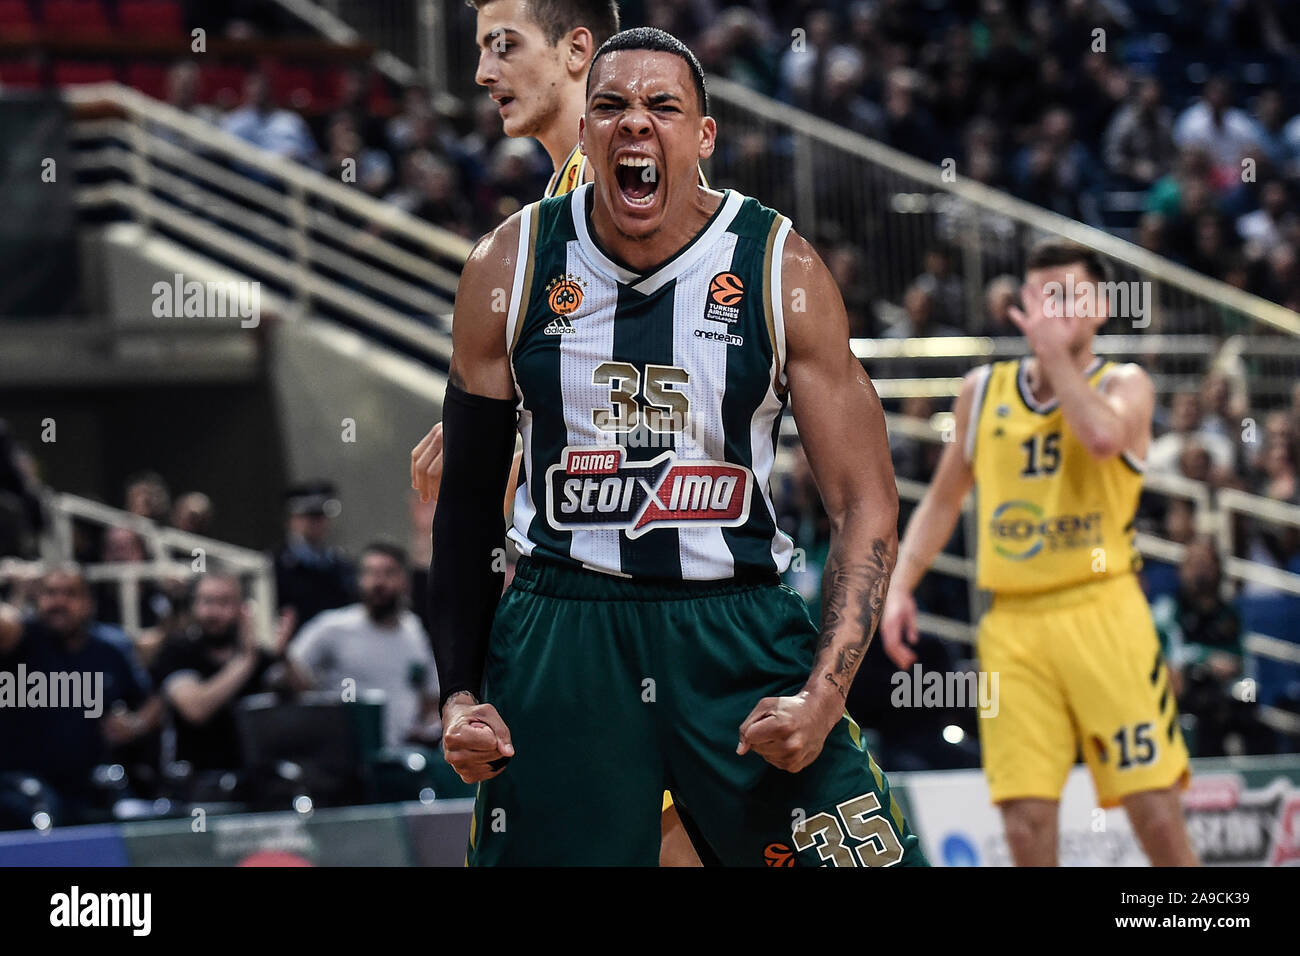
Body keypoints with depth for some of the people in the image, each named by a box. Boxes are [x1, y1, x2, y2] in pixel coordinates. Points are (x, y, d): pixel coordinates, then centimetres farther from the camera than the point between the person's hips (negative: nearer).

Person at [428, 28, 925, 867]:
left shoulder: (783, 271, -3)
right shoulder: (509, 269, 1)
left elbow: (867, 505, -3)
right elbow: (470, 496, 10)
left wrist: (824, 695, -15)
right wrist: (460, 692, 3)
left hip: (739, 629, -1)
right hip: (559, 634, 1)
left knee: (867, 857, -7)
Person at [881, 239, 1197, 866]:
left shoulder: (1124, 385, 3)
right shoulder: (984, 390, 14)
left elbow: (1103, 436, -22)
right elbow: (943, 500, 23)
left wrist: (1055, 350, -11)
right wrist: (901, 586, 10)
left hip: (1101, 613, -3)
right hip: (1014, 623, 3)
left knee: (1155, 808, -8)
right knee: (1026, 820, -5)